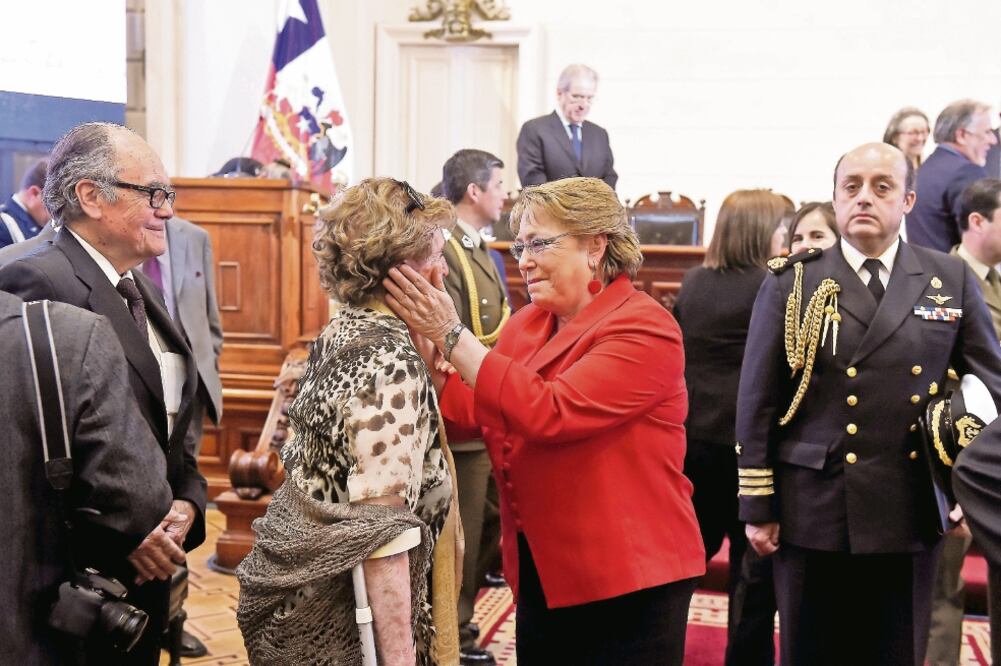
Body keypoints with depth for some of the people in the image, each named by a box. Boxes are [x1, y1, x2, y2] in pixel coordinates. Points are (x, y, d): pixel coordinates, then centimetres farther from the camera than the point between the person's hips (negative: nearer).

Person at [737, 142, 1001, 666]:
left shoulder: (952, 282, 6)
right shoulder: (792, 284, 1)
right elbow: (757, 403, 0)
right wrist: (757, 507, -2)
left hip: (910, 519, 2)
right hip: (812, 516, -1)